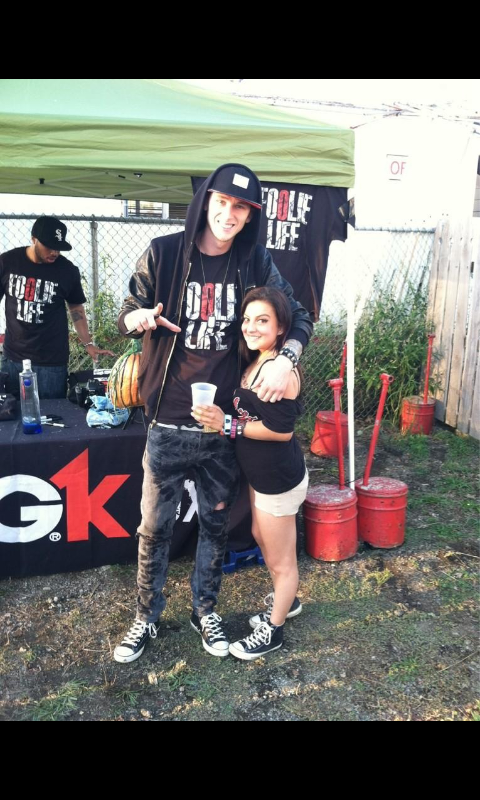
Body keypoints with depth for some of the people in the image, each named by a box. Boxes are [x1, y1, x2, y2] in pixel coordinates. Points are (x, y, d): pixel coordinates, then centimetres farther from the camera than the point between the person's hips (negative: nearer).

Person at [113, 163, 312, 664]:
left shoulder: (255, 263, -1)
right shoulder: (163, 254, -5)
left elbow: (298, 317, 5)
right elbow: (126, 316, 3)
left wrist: (286, 358, -16)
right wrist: (140, 317, -22)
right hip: (169, 422, -1)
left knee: (215, 523, 15)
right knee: (154, 526, 8)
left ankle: (205, 609, 37)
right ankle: (146, 616, 30)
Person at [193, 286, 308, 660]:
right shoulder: (256, 362, 5)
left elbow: (282, 429, -28)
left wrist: (228, 425, -25)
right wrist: (224, 418, -3)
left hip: (279, 476, -10)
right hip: (262, 473, 10)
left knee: (281, 559, 10)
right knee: (262, 538, 28)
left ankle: (273, 631, 30)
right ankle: (286, 601, 51)